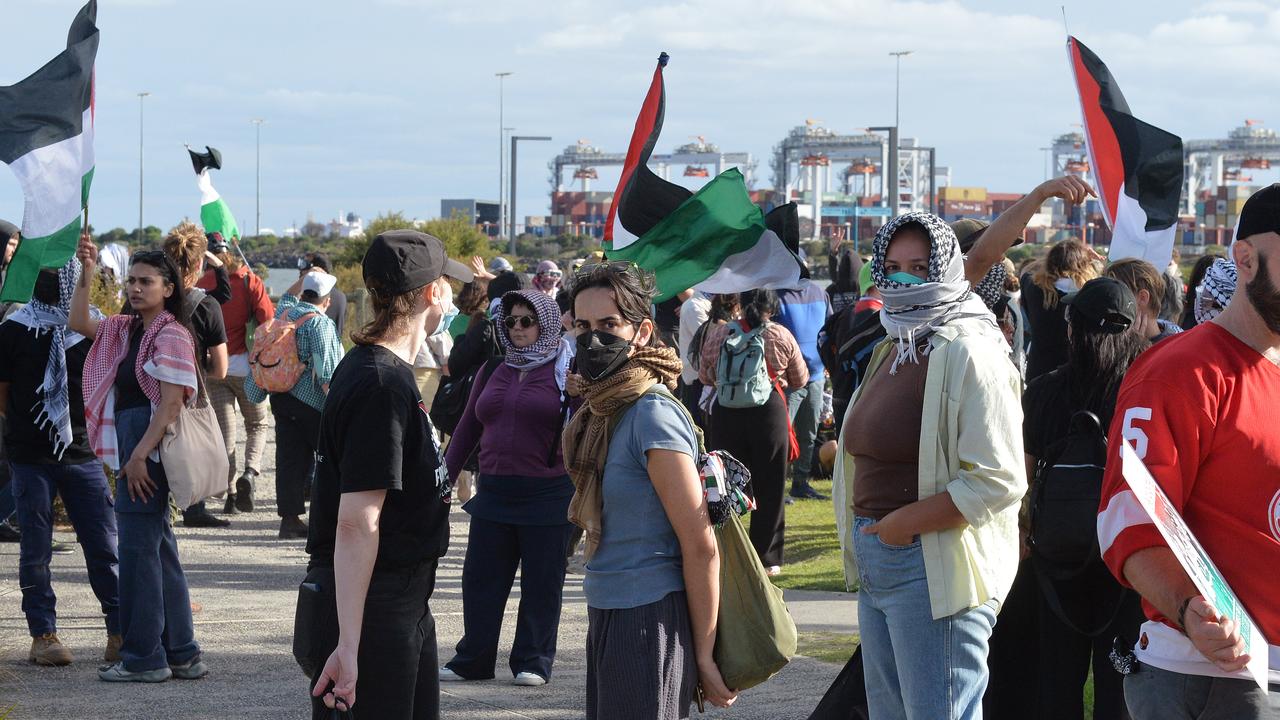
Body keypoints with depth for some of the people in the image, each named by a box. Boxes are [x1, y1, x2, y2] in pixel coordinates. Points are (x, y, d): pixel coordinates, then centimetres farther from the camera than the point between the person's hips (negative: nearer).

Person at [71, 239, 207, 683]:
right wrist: (86, 274, 6)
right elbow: (78, 324, 18)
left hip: (153, 448, -9)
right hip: (134, 449, 9)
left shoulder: (171, 335, -12)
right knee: (158, 548, 12)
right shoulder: (126, 330, 14)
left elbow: (172, 401, -18)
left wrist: (140, 455, -22)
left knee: (138, 549, -7)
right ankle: (181, 655, 18)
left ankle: (144, 657, -1)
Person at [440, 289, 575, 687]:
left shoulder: (566, 370, -3)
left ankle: (533, 660, 13)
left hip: (548, 494, -5)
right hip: (494, 490, 5)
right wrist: (445, 478, 15)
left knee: (542, 583, 3)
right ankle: (473, 658, 16)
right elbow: (468, 428, 17)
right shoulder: (493, 370, 12)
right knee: (481, 578, 7)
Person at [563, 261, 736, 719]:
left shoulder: (652, 415, -16)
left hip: (649, 621, -9)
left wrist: (703, 655, -14)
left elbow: (701, 545, -16)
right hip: (607, 617, 9)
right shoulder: (601, 411, 10)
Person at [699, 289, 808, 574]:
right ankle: (767, 559, 11)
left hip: (726, 413, 1)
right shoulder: (781, 336, -2)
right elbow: (800, 380, 9)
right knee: (770, 488, 8)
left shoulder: (717, 334, 1)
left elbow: (705, 377, 14)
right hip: (769, 410, -1)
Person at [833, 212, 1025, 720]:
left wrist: (907, 522, -18)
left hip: (935, 569, -10)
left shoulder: (968, 352, -13)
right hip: (876, 564, 10)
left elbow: (997, 480, -21)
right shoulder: (894, 350, 16)